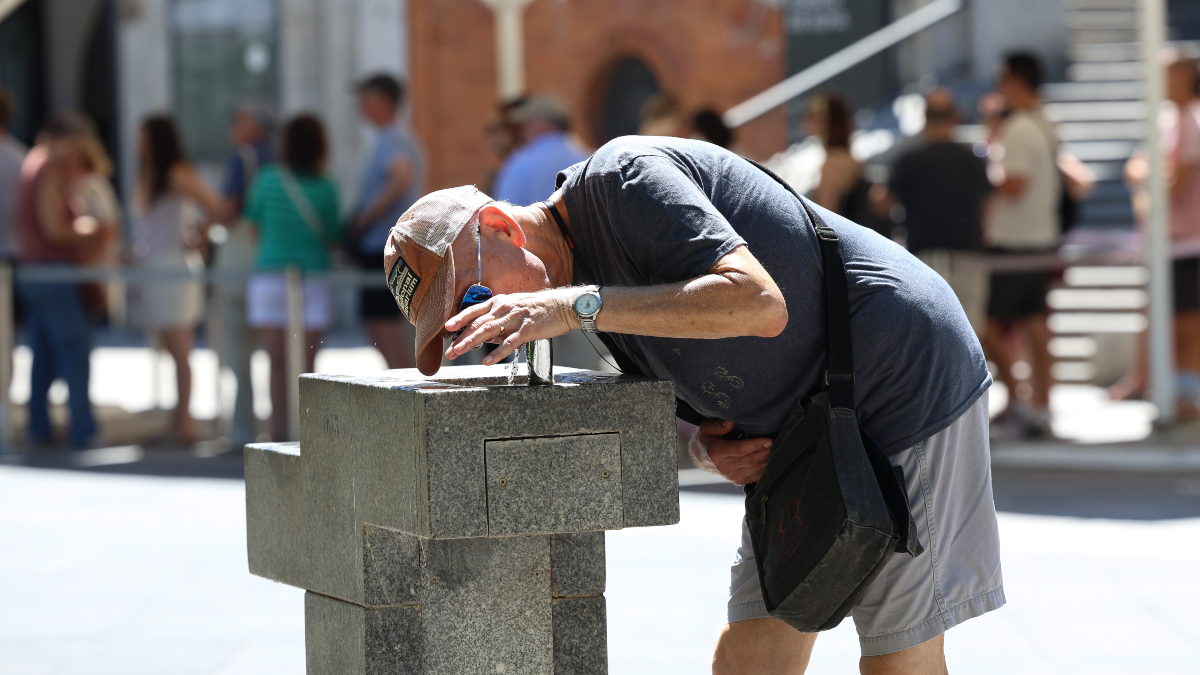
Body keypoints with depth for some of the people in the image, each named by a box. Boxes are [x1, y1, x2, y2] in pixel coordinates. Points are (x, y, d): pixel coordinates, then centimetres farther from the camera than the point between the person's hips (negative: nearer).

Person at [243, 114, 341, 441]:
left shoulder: (268, 178, -2)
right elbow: (332, 236, 2)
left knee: (278, 363, 8)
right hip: (311, 278, -1)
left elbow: (254, 222, 11)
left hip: (268, 277, 1)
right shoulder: (325, 187, -5)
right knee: (305, 365, 2)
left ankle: (279, 430, 6)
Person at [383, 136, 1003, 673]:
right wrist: (706, 445, -6)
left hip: (905, 382, -9)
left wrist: (576, 307, -35)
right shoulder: (584, 261, 9)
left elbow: (760, 304, -32)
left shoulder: (623, 175, -20)